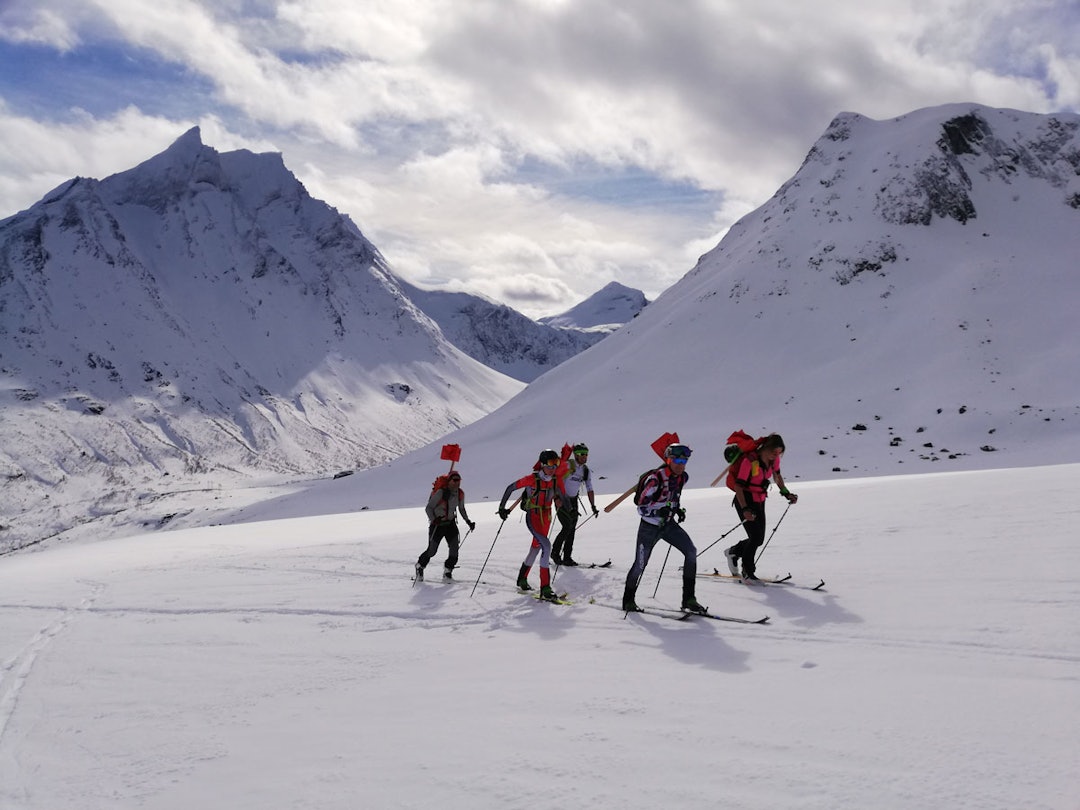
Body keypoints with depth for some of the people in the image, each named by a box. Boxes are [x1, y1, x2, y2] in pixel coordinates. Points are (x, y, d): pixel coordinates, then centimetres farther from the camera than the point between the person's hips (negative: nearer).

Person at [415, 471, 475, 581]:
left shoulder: (460, 493, -3)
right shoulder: (441, 492, -21)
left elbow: (462, 509, 15)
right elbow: (428, 508, -16)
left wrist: (468, 521, 9)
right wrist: (433, 520, -30)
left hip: (451, 523, 5)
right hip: (437, 524, -5)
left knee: (454, 550, -5)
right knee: (432, 550, -1)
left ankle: (448, 572, 12)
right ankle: (420, 566, 26)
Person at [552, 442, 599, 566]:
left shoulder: (585, 470, 4)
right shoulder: (567, 465, -17)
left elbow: (589, 489, 10)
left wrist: (593, 507, 8)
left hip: (573, 501, 6)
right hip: (561, 500, -6)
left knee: (572, 530, 4)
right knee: (567, 527, -14)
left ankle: (567, 558, 11)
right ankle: (555, 552, 3)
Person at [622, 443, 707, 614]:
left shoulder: (683, 477, -3)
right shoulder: (655, 479, -24)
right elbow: (641, 508, -21)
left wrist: (678, 510, 4)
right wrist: (659, 511, -37)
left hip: (668, 523, 6)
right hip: (649, 526, -6)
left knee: (691, 551, -12)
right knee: (640, 564, 1)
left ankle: (688, 599, -7)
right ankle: (628, 600, 25)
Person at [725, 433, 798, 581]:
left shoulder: (774, 459, -6)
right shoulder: (749, 460, -26)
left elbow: (777, 475, 16)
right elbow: (738, 486, -22)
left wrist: (786, 493, 7)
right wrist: (745, 509, -28)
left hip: (760, 501, 7)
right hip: (744, 500, -7)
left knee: (759, 540, 7)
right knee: (756, 536, -14)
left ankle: (733, 552, 33)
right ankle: (748, 571, 4)